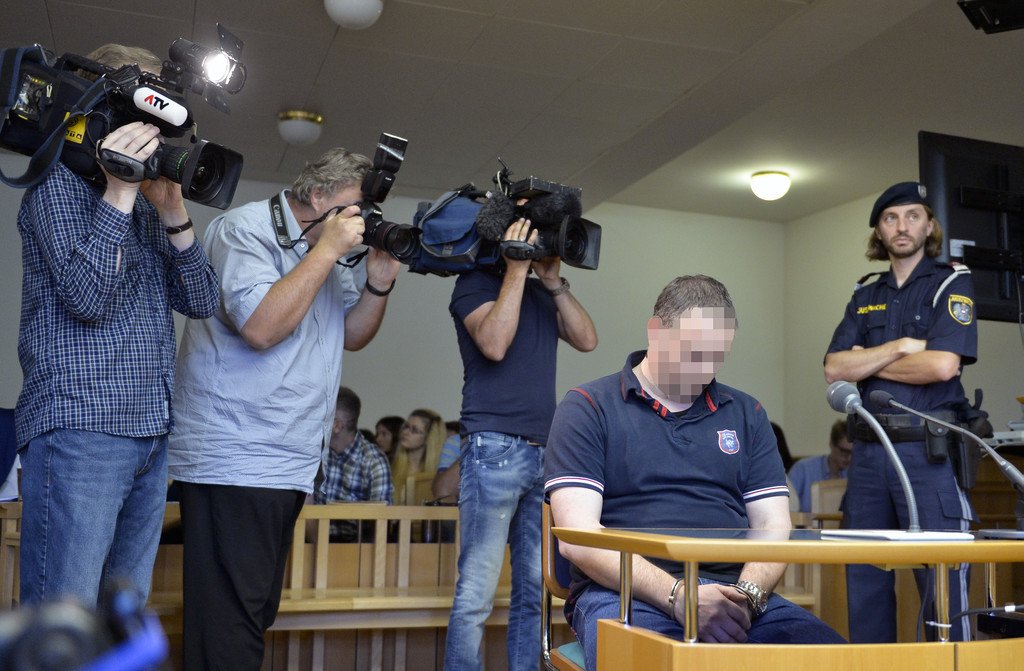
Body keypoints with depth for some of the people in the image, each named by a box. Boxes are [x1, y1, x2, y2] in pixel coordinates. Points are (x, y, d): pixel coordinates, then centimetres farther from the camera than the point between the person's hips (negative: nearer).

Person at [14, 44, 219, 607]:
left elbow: (200, 302, 10)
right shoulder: (60, 181, -1)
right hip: (80, 428, -7)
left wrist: (173, 212, -2)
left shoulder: (147, 205, 20)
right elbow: (87, 297, -14)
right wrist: (120, 191, -13)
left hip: (151, 435, 8)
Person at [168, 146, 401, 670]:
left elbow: (352, 336, 18)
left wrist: (378, 284, 0)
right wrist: (327, 249, -18)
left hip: (290, 466, 9)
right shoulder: (245, 229, -9)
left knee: (257, 617, 16)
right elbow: (260, 327, -23)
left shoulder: (324, 252, 16)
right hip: (236, 463, -9)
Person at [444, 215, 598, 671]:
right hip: (495, 450, -6)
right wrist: (517, 269, -11)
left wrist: (554, 282, 1)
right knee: (476, 593, -6)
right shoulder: (476, 282, 1)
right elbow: (494, 344, -16)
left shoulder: (541, 293, 18)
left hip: (547, 454, 7)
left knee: (535, 591, 8)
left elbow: (587, 340, 7)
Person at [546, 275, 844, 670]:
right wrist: (677, 596, -16)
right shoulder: (587, 408, 6)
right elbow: (576, 536, -5)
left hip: (732, 590, 4)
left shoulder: (746, 413, 20)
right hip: (625, 593, -4)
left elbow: (773, 528, 13)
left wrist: (748, 593, -9)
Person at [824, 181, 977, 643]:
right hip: (868, 450, 5)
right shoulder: (864, 297, 16)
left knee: (943, 586, -4)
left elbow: (942, 365, -13)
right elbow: (834, 369, 3)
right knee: (864, 583, 8)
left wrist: (867, 360, -1)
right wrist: (900, 347, -8)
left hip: (929, 452, -5)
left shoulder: (952, 284, 2)